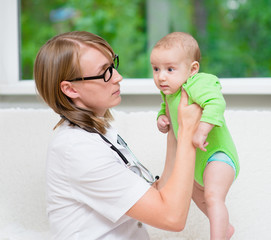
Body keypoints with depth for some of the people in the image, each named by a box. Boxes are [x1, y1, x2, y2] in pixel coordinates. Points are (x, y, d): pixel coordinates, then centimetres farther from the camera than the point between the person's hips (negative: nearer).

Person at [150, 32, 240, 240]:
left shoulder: (197, 84, -27)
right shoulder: (169, 91, 2)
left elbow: (216, 103, -43)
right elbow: (165, 109, 20)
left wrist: (202, 130, -50)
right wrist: (162, 119, -1)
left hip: (217, 154, -11)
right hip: (197, 160, 11)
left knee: (212, 197, -34)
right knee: (198, 194, 32)